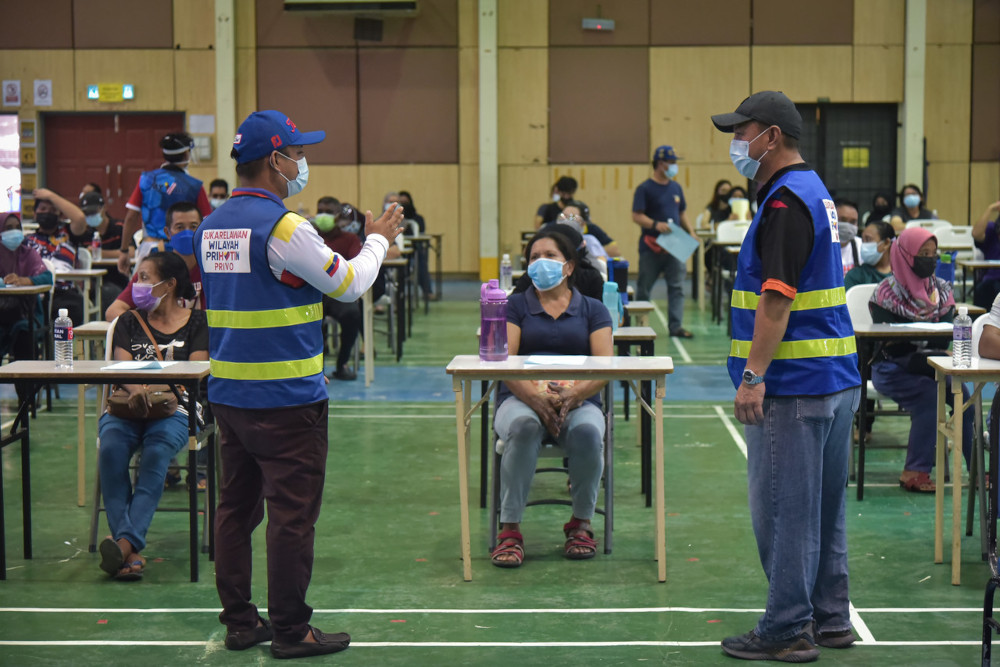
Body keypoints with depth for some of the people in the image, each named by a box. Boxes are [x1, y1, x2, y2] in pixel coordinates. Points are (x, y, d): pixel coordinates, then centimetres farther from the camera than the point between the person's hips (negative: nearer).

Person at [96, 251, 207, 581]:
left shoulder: (196, 323, 10)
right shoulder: (129, 323, 19)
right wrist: (135, 389, -22)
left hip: (173, 409, -2)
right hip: (125, 407, 2)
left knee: (156, 452, -35)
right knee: (111, 450, -31)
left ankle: (125, 542, -47)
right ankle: (131, 551, -39)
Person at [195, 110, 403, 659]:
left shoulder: (211, 227, 9)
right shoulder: (284, 227, -16)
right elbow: (348, 285, -7)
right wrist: (378, 241, 10)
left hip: (227, 394, 8)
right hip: (286, 399, -8)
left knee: (235, 508, 13)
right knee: (291, 514, 0)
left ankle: (238, 621, 22)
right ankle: (291, 631, 7)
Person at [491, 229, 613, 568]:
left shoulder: (592, 309, 16)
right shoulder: (515, 306, 15)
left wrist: (572, 395, -19)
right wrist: (534, 396, -21)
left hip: (578, 400, 1)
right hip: (521, 398, 0)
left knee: (587, 433, -34)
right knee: (523, 427, -36)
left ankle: (581, 524, -11)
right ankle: (509, 529, -30)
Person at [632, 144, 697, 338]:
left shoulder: (676, 187, 14)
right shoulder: (645, 189, -6)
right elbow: (636, 216, -12)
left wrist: (690, 232, 10)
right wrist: (656, 225, -25)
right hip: (651, 247, -5)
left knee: (677, 286, 0)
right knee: (643, 289, 4)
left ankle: (676, 326, 2)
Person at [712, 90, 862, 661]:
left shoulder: (787, 201, -16)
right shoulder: (815, 192, 17)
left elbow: (777, 298, -23)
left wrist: (754, 375, -23)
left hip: (795, 385, -10)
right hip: (837, 379, 10)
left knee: (783, 509, -3)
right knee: (824, 507, 14)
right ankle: (831, 619, 22)